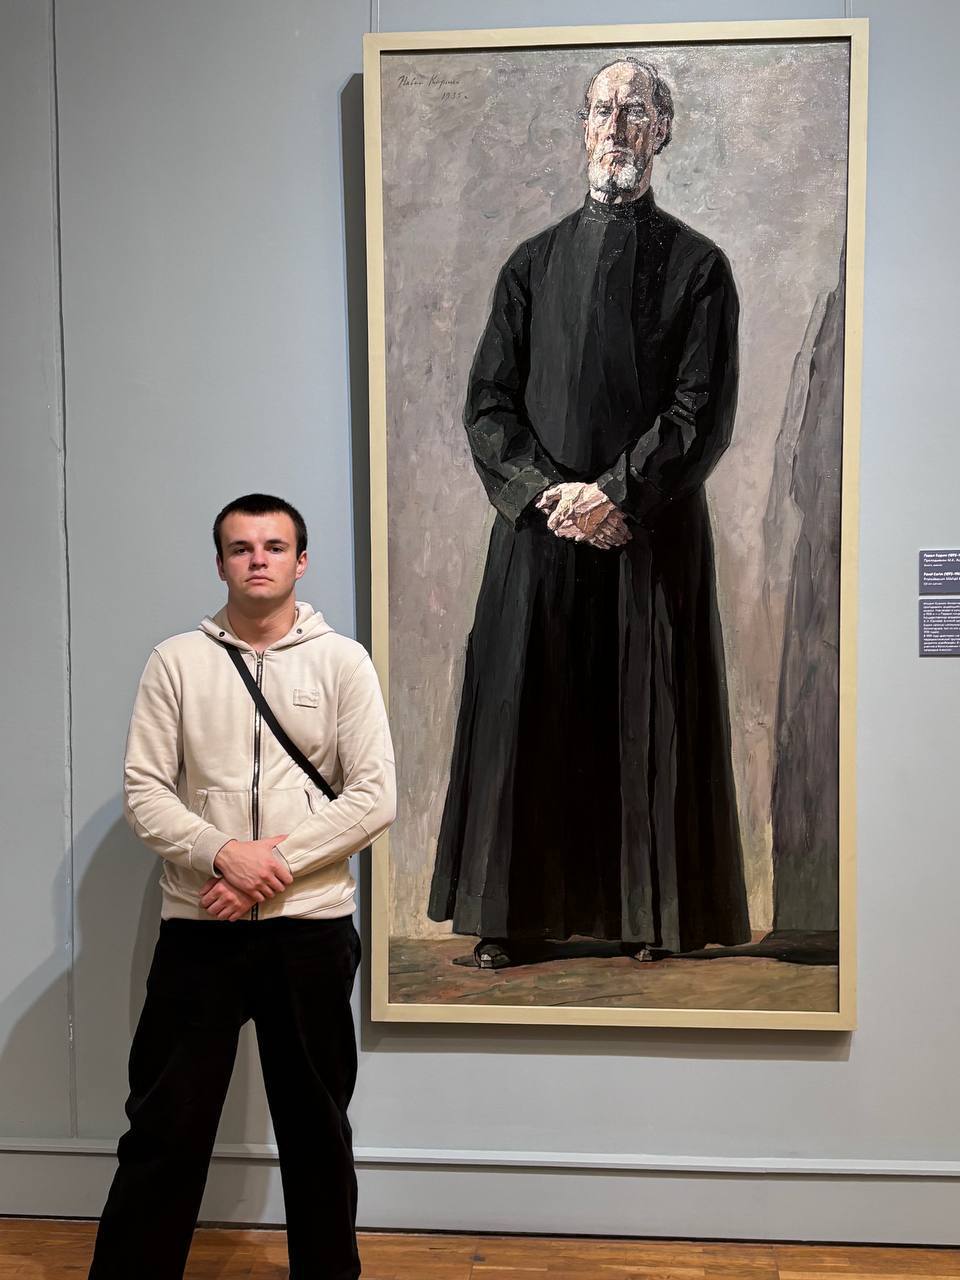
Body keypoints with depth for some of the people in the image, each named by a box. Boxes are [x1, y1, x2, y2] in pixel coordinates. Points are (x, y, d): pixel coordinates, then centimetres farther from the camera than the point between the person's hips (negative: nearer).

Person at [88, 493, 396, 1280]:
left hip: (312, 927, 0)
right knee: (164, 1127, 7)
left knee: (317, 1126, 14)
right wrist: (224, 854, -18)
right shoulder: (176, 661, 3)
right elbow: (143, 790, -2)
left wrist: (273, 864, -14)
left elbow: (375, 798, -6)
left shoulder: (342, 661, 0)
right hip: (198, 926, 0)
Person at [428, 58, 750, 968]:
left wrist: (612, 494, -13)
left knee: (649, 721, 2)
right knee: (523, 714, 2)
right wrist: (550, 494, -9)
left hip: (653, 532, -1)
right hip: (538, 528, 2)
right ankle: (511, 916, 13)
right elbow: (486, 405, 5)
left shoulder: (697, 267, 5)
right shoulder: (532, 264, 11)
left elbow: (702, 415, -3)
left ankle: (649, 914, 15)